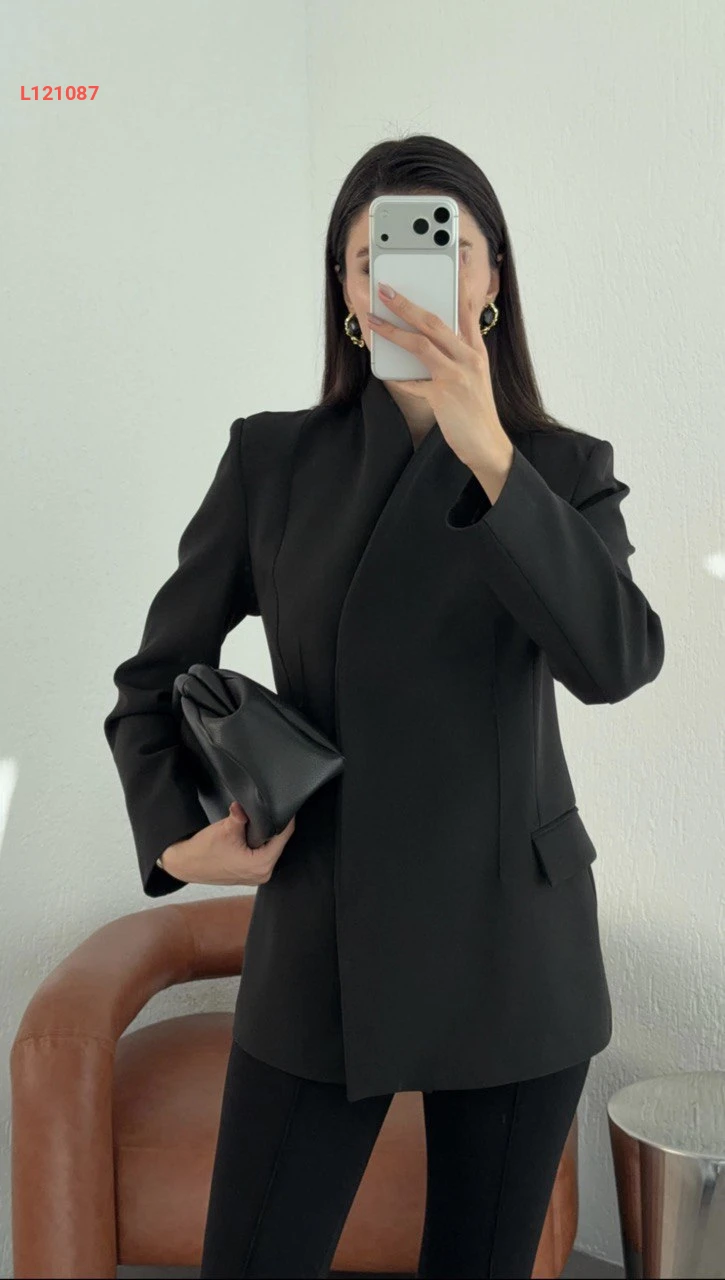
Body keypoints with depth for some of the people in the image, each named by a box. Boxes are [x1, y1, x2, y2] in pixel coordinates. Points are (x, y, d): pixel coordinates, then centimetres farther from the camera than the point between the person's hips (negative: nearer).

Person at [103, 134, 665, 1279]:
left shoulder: (568, 469, 0)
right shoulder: (272, 459, 0)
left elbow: (617, 660, -20)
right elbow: (152, 680, 7)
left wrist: (488, 455, -29)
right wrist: (174, 833, -10)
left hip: (514, 952, 1)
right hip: (323, 947, 0)